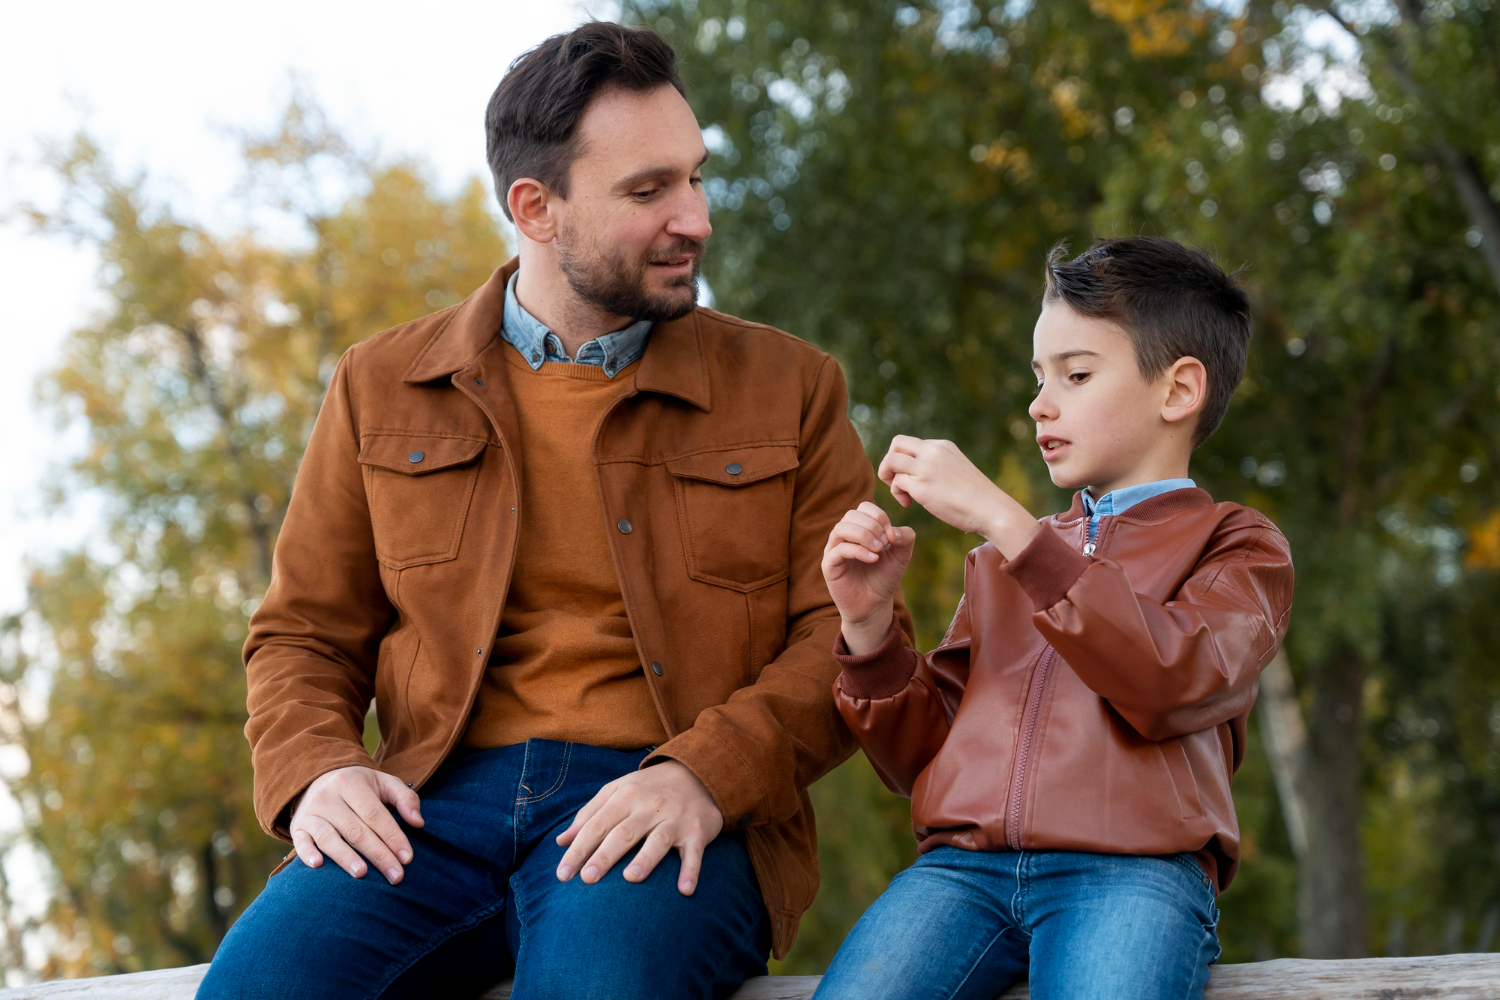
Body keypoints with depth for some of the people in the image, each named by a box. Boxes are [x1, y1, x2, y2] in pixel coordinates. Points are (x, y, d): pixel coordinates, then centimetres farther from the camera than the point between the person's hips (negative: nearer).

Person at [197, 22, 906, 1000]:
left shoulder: (788, 387, 12)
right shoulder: (383, 388, 16)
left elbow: (844, 637, 5)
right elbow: (303, 634, 17)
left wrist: (704, 774, -13)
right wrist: (314, 771, -5)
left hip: (664, 814, -2)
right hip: (441, 804, 2)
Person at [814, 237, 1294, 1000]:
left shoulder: (1236, 545, 16)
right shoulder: (1002, 560, 29)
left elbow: (1172, 684, -8)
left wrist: (1001, 521, -9)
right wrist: (870, 626, 6)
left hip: (1129, 863, -3)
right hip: (964, 862, 3)